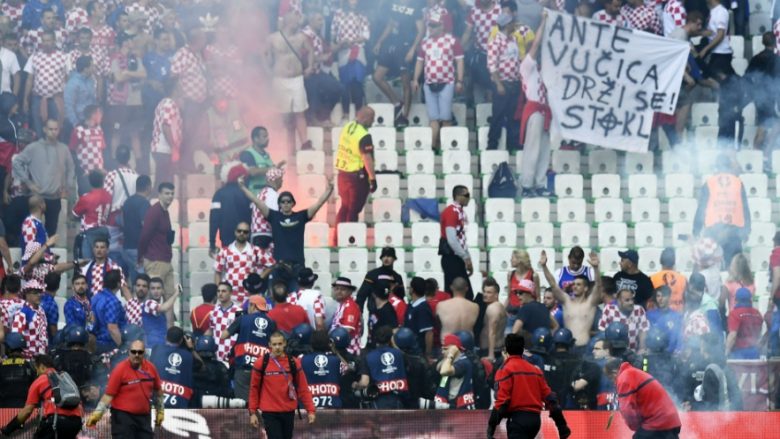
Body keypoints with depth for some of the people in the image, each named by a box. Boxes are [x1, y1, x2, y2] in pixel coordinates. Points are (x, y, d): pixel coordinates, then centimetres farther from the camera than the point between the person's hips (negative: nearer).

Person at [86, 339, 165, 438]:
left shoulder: (150, 368, 3)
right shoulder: (120, 369, -12)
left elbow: (157, 390, 17)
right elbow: (109, 394, -13)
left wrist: (160, 410, 21)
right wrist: (98, 412, -22)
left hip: (144, 416, 6)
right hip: (123, 416, -5)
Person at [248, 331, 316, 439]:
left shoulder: (293, 363, 0)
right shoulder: (261, 363, -4)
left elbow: (303, 389, 2)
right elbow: (254, 389, 1)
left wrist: (311, 410, -4)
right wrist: (252, 412, -2)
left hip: (288, 412, 3)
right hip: (269, 413, -3)